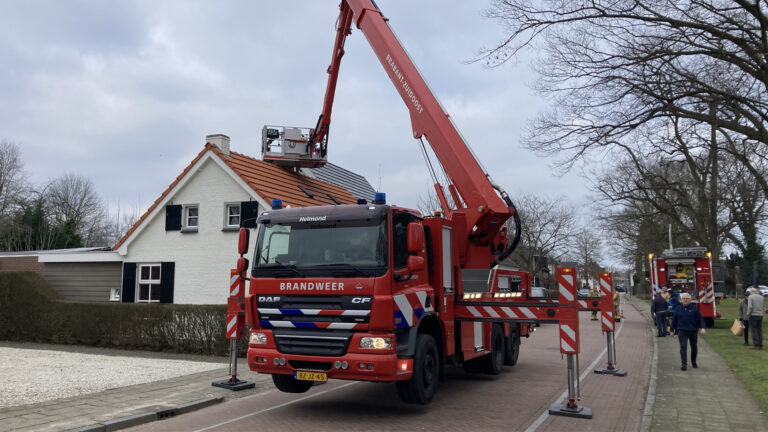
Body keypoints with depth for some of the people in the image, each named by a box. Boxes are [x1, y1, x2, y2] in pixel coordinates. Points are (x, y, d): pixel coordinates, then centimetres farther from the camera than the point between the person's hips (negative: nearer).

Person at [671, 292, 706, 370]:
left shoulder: (694, 308, 0)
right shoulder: (678, 309, 3)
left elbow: (701, 319, -2)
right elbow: (674, 320, 11)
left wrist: (703, 327, -17)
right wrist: (672, 330, 13)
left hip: (693, 331, 1)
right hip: (682, 331, -1)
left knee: (694, 347, 14)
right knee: (683, 347, -11)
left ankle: (694, 362, 34)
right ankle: (684, 364, -13)